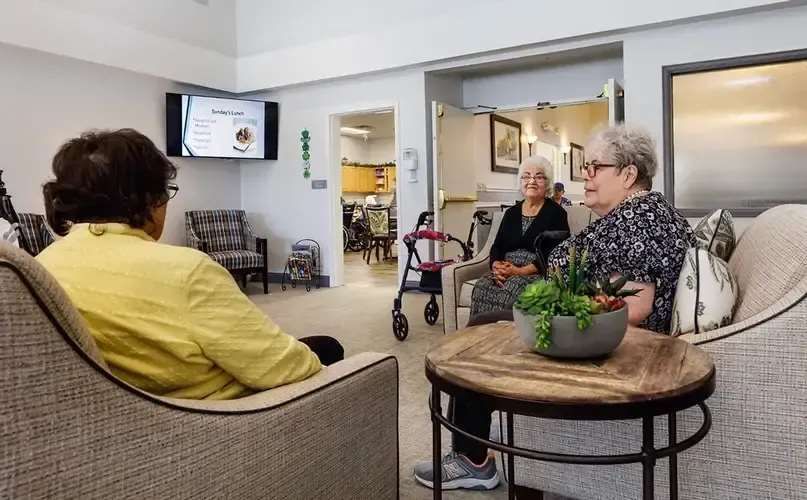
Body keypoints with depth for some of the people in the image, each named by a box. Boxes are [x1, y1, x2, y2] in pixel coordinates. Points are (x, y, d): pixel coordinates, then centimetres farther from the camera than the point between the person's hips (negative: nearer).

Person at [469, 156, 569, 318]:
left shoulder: (555, 213, 2)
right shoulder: (511, 213, 17)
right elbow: (497, 246, 12)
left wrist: (522, 271, -18)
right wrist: (497, 266, -12)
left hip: (539, 273, -4)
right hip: (506, 272, 4)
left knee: (512, 289, -34)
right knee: (481, 286, -26)